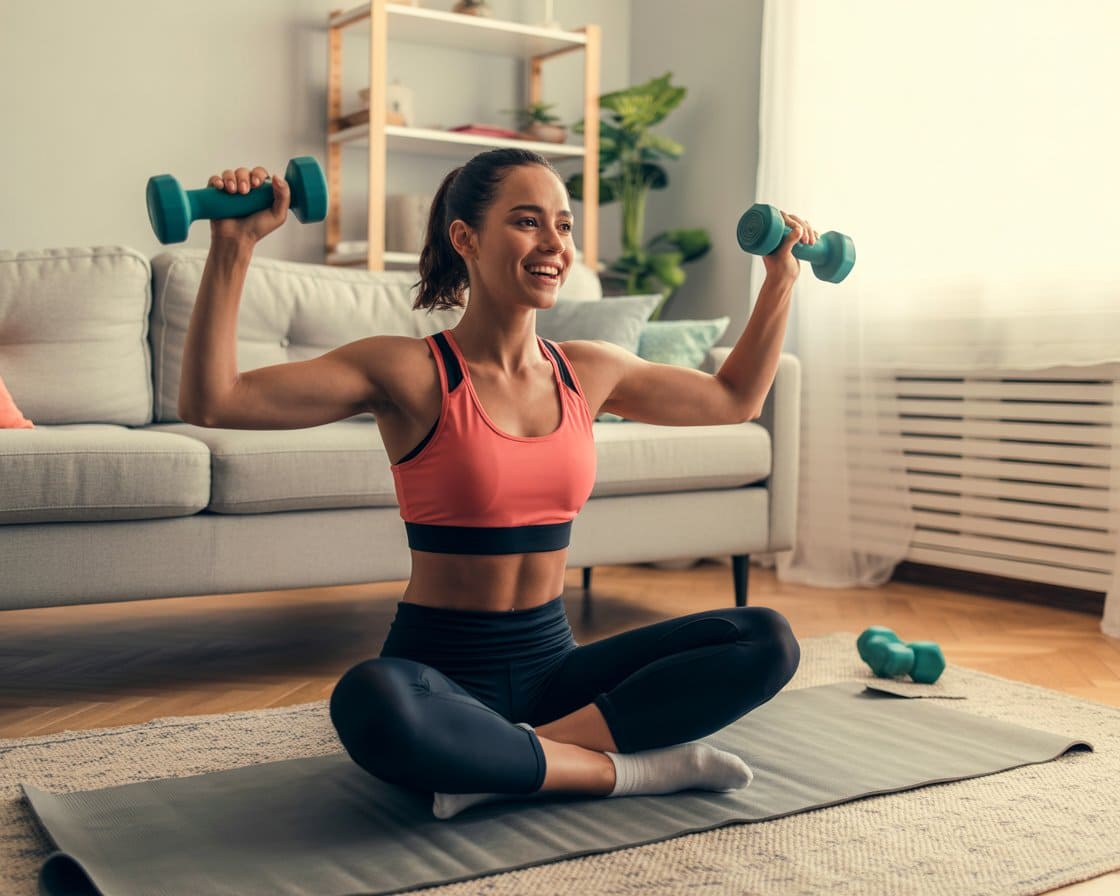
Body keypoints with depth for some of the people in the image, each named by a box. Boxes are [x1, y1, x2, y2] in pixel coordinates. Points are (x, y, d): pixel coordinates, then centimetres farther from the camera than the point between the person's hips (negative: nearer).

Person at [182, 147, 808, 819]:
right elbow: (210, 401, -16)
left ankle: (501, 765, -20)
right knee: (369, 702, -40)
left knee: (767, 641, -15)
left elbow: (737, 398, 23)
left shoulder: (588, 372, 6)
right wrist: (234, 248, -25)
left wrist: (781, 276, 19)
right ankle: (631, 767, -21)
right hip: (441, 669, -5)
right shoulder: (411, 373, -8)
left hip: (552, 664, 5)